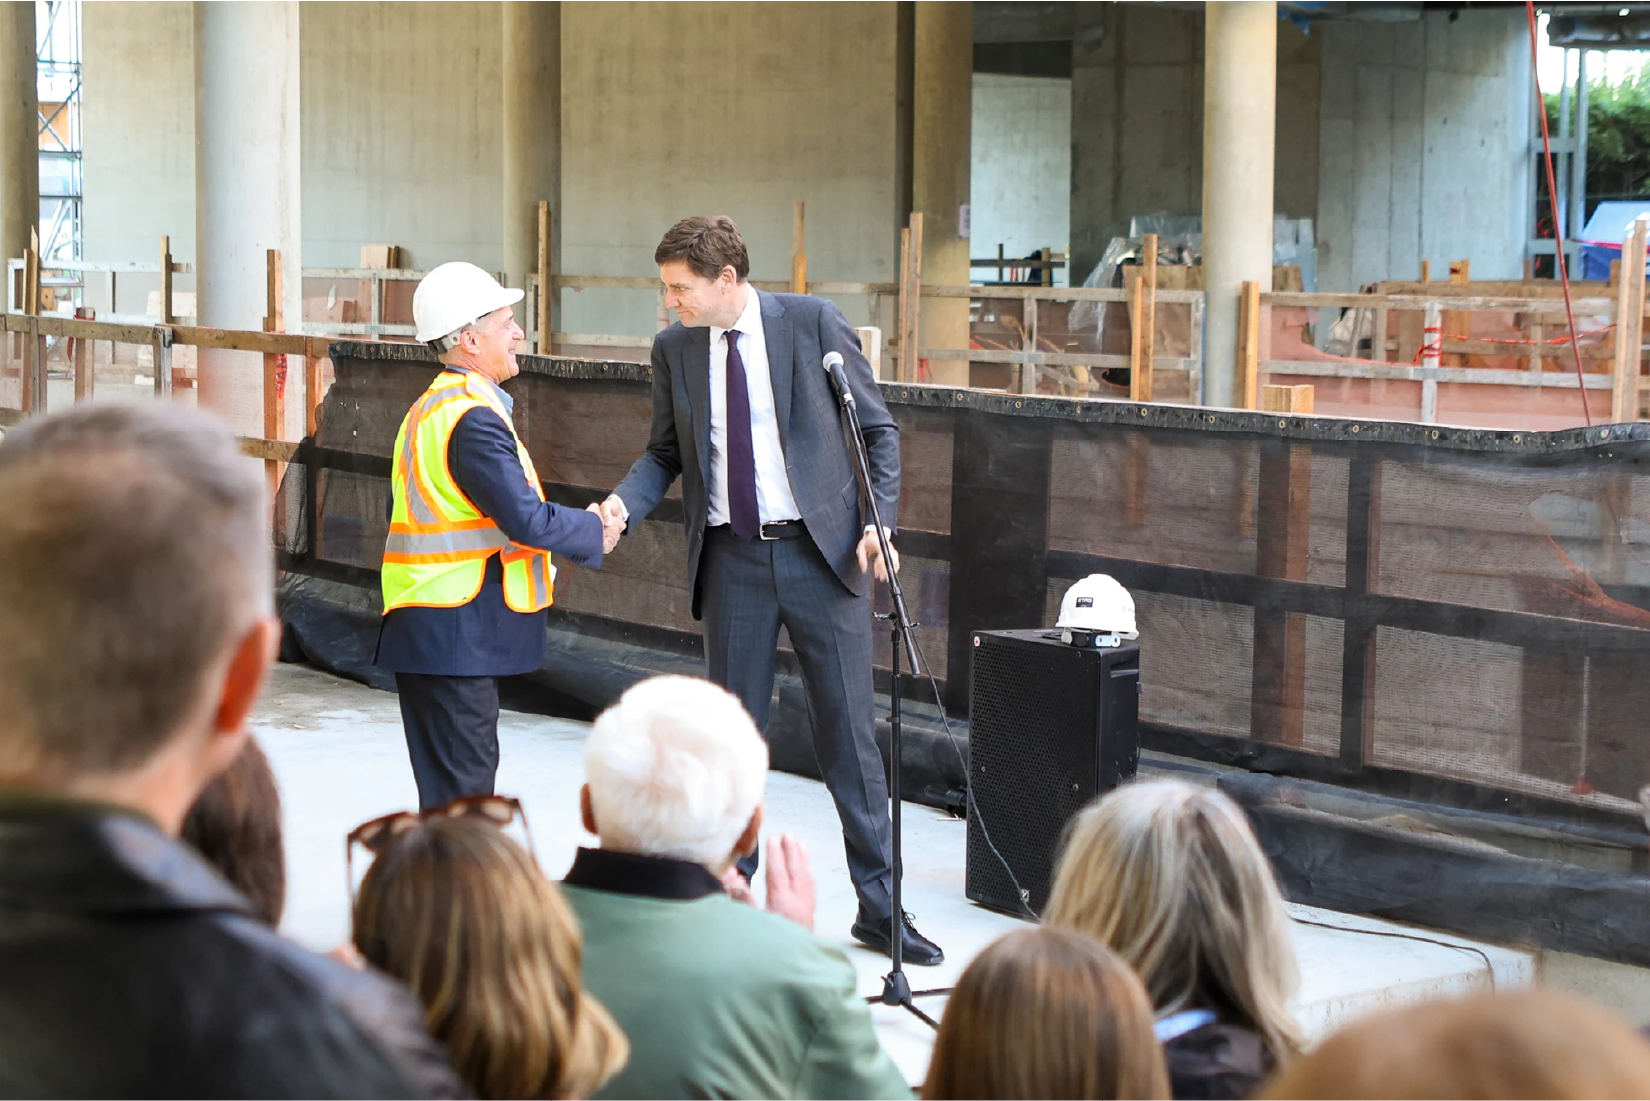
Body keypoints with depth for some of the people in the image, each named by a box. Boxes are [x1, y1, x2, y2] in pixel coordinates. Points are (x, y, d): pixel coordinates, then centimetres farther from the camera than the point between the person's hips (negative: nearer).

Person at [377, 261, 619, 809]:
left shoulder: (432, 406, 16)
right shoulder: (473, 418, -17)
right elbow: (526, 519, -21)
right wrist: (592, 529, -3)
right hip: (455, 636, -10)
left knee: (450, 786, 14)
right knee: (463, 790, -7)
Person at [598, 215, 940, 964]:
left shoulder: (813, 323, -5)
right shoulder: (673, 348, 4)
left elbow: (878, 429, 1)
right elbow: (666, 452, 13)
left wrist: (879, 521, -9)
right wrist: (623, 503, -7)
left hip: (820, 552, -2)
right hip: (732, 559, 3)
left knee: (849, 731, 2)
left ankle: (879, 908, 12)